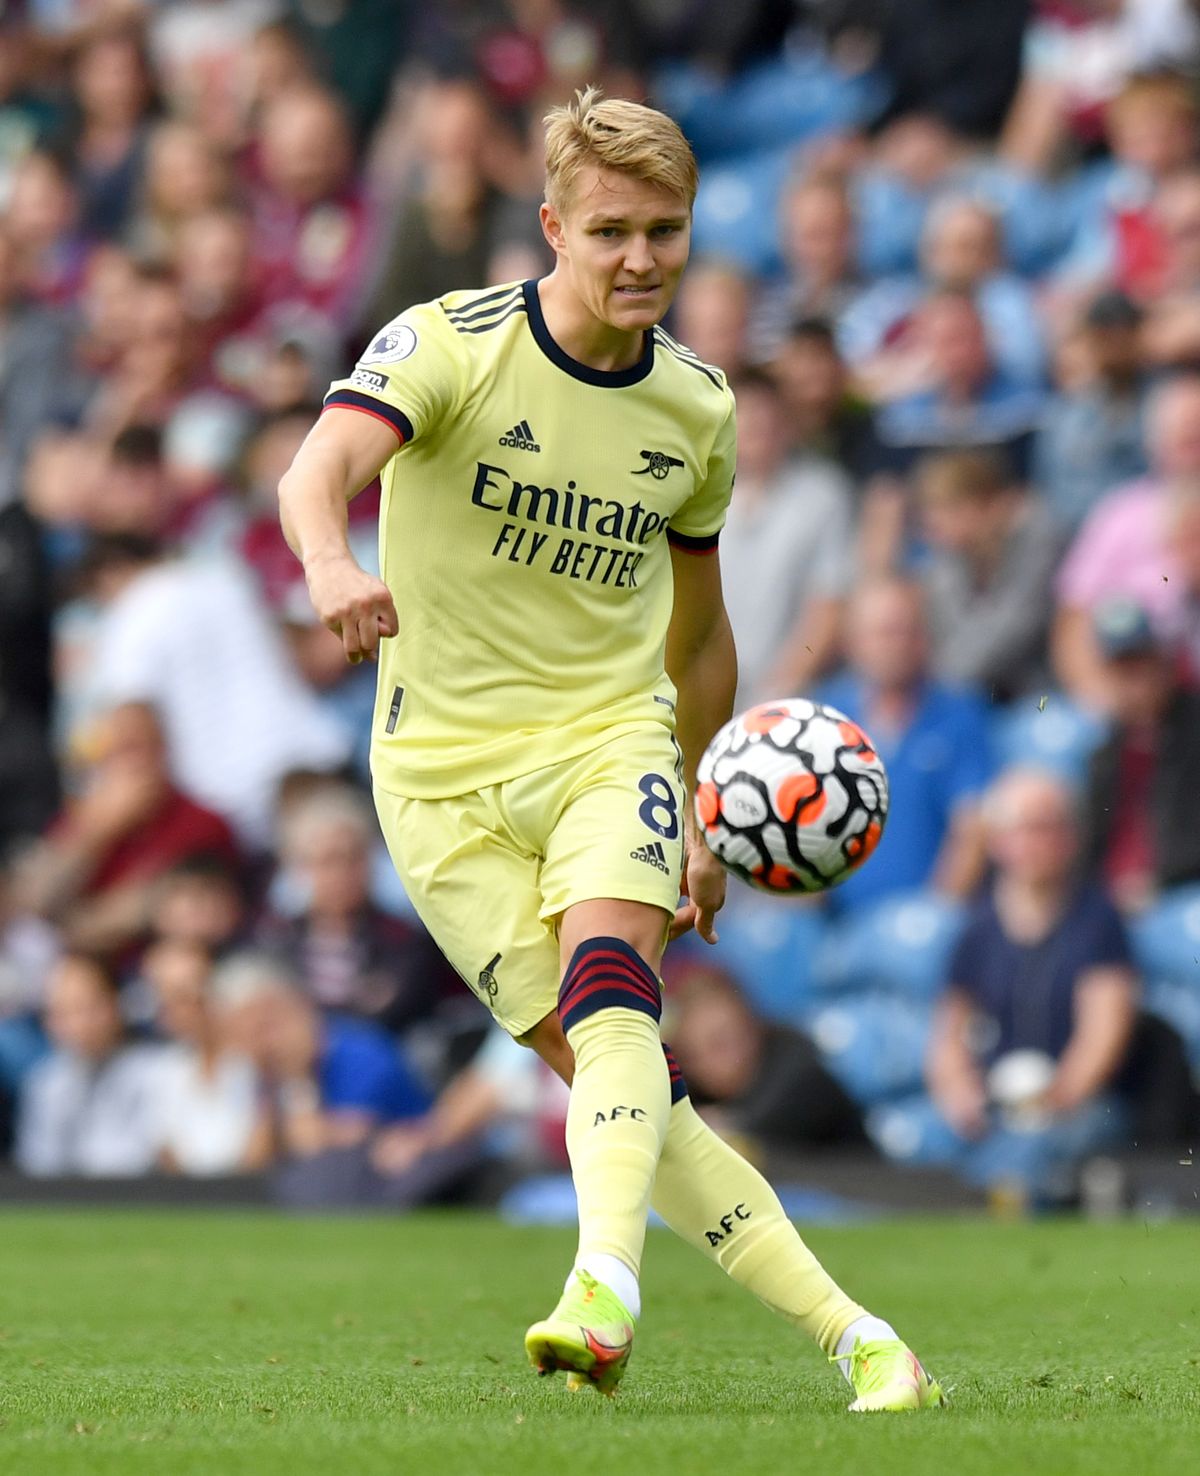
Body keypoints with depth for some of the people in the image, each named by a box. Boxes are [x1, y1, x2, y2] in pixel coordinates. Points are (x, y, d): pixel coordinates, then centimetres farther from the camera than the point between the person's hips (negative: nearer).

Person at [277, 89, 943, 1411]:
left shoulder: (696, 407, 6)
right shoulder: (450, 345, -9)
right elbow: (321, 467, -28)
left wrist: (696, 810, 21)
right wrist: (332, 570, -51)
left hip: (613, 740, 2)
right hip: (446, 768, -2)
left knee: (609, 984, -29)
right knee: (623, 1080, -9)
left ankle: (605, 1284, -46)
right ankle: (853, 1335, -4)